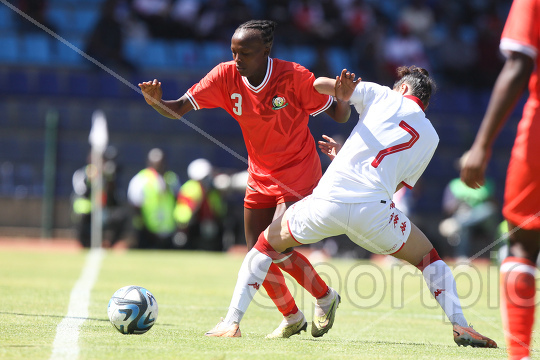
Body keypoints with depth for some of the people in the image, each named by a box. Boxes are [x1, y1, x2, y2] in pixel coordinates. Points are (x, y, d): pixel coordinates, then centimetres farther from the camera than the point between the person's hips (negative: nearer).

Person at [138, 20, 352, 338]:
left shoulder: (294, 76, -20)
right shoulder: (227, 76, -11)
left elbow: (339, 116, -12)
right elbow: (178, 109, -12)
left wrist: (344, 97, -35)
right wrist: (156, 101, -34)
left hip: (299, 177, -5)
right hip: (260, 178, 5)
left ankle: (324, 296, 7)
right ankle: (292, 318, 26)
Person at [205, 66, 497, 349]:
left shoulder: (384, 97, 14)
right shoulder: (430, 138, 20)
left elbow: (319, 84, 11)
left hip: (327, 201, -1)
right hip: (373, 210, 1)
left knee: (266, 244, 22)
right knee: (429, 259, 25)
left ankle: (231, 322, 12)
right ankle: (460, 326, 7)